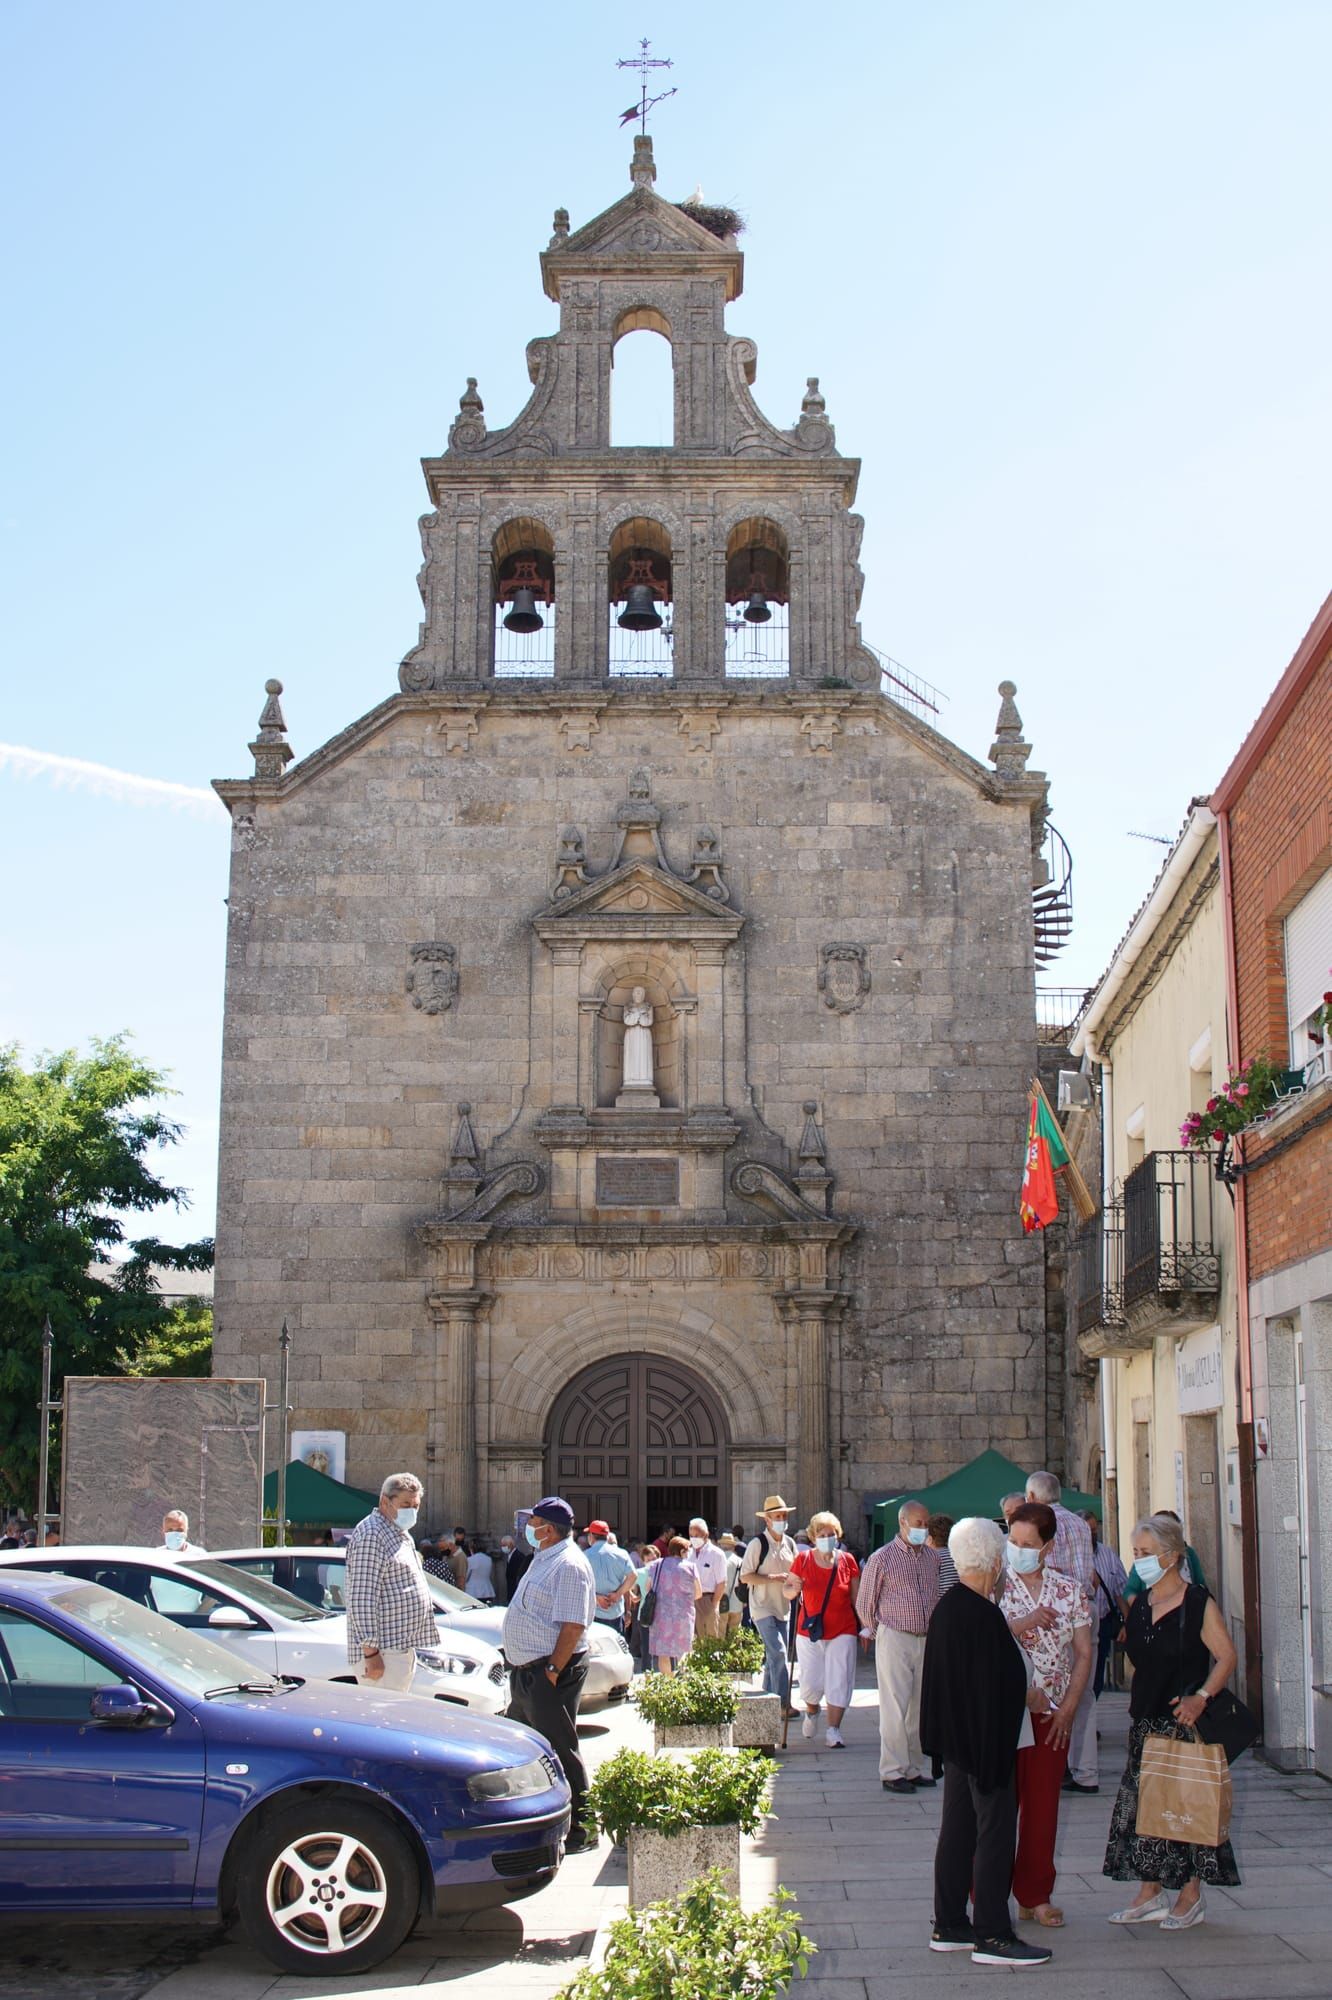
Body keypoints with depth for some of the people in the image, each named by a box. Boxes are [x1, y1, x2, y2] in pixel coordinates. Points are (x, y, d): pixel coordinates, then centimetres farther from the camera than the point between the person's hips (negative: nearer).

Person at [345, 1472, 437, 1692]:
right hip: (384, 1653, -10)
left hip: (402, 1647, 10)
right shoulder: (371, 1534, -13)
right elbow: (362, 1598, -19)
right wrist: (371, 1652, -22)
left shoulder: (400, 1535, 20)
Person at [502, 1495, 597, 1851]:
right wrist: (524, 1670, 18)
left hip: (549, 1674, -11)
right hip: (526, 1672, 11)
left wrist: (553, 1670, -24)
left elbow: (573, 1626, -23)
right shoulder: (544, 1559, 15)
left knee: (560, 1752, -5)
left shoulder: (568, 1565, -18)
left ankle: (579, 1831, 2)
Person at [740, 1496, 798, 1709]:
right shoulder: (758, 1544, -10)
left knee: (773, 1656, 11)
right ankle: (783, 1704, -15)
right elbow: (745, 1577, -11)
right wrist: (773, 1578, -20)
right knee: (778, 1653, -15)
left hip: (783, 1607, 7)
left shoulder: (790, 1544, 10)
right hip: (763, 1607, -7)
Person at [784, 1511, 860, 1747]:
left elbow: (856, 1597, 8)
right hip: (809, 1631, 0)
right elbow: (786, 1591, 4)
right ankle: (811, 1712, 35)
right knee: (811, 1683, 3)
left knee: (839, 1683, -5)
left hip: (842, 1632, 0)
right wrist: (794, 1588, -19)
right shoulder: (803, 1559, -2)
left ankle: (833, 1730, 3)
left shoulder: (847, 1560, 0)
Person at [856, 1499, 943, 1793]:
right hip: (895, 1639, -5)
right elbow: (864, 1604, 3)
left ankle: (912, 1769, 16)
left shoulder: (934, 1557, 10)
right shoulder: (882, 1558, -5)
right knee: (895, 1708, -6)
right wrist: (875, 1632, 11)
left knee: (919, 1708, 8)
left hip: (927, 1640, 5)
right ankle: (892, 1772, -3)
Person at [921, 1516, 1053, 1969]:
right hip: (986, 1737, -9)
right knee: (994, 1831, -1)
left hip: (958, 1736, 9)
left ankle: (948, 1927, 21)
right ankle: (991, 1936, 4)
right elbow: (998, 1682, -22)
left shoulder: (947, 1606, 7)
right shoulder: (983, 1614, -22)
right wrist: (1032, 1697, -8)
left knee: (957, 1829, 14)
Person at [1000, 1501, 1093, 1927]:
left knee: (1043, 1807, 8)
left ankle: (1035, 1895, 18)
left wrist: (1068, 1708, -3)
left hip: (1052, 1714, 3)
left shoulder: (1068, 1592, 4)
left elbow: (1084, 1653, 6)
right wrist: (1026, 1623, -22)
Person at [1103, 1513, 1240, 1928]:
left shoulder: (1198, 1604, -9)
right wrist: (1137, 1707, 10)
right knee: (1142, 1805, 7)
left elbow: (1226, 1657, -11)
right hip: (1146, 1721, 7)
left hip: (1184, 1719, -7)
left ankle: (1191, 1897, 9)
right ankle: (1150, 1894, 15)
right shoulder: (1138, 1604, 10)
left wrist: (1201, 1697, -24)